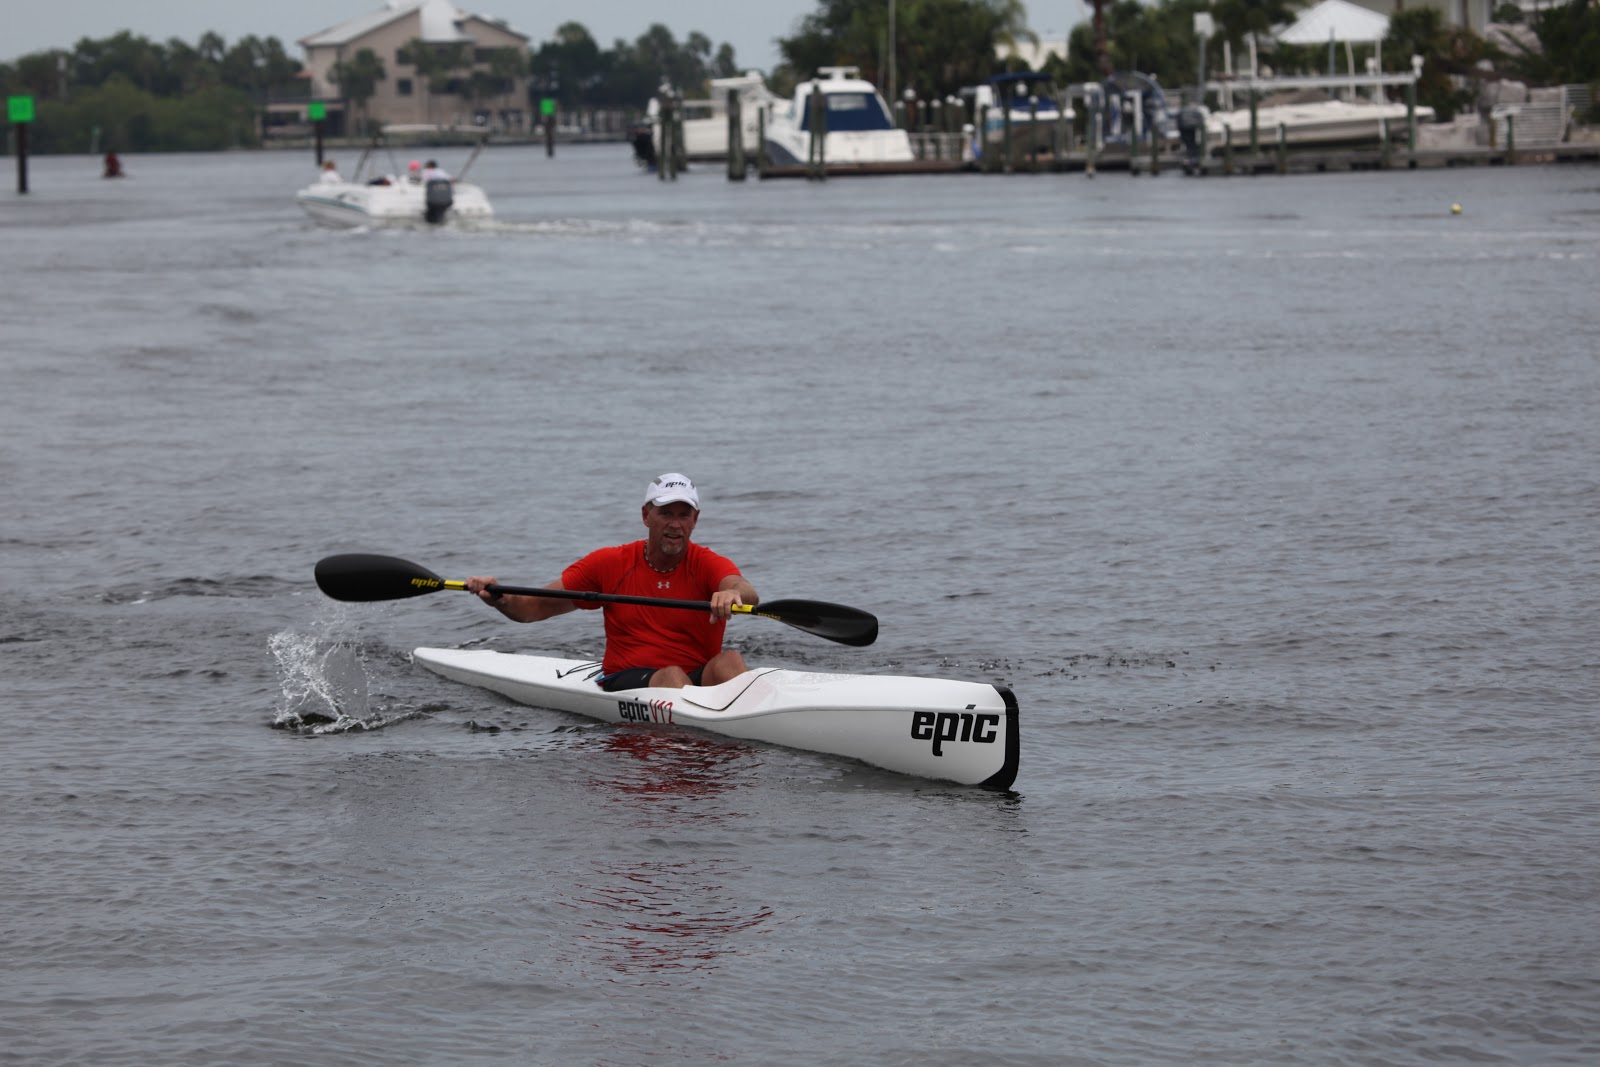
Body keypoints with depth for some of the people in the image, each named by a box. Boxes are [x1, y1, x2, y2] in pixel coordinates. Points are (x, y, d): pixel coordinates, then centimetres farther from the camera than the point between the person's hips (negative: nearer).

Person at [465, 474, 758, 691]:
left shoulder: (709, 565, 2)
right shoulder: (610, 562, 7)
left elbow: (748, 594, -22)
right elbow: (536, 607, 11)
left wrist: (733, 593, -48)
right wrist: (499, 598, -12)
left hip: (700, 679, 0)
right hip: (626, 681, 0)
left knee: (729, 661, -32)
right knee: (671, 676, -34)